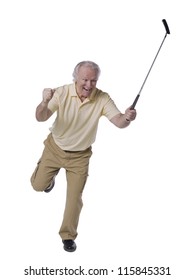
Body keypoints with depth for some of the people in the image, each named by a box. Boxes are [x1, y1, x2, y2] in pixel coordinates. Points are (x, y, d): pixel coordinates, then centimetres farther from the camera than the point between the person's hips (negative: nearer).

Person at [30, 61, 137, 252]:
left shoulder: (102, 98, -21)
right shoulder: (62, 93, -23)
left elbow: (118, 121, -28)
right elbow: (41, 118, -30)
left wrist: (127, 118, -53)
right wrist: (44, 102, -53)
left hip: (80, 155, 0)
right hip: (55, 148, 0)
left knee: (74, 198, 3)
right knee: (38, 185, 10)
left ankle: (68, 236, 25)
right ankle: (50, 173, 47)